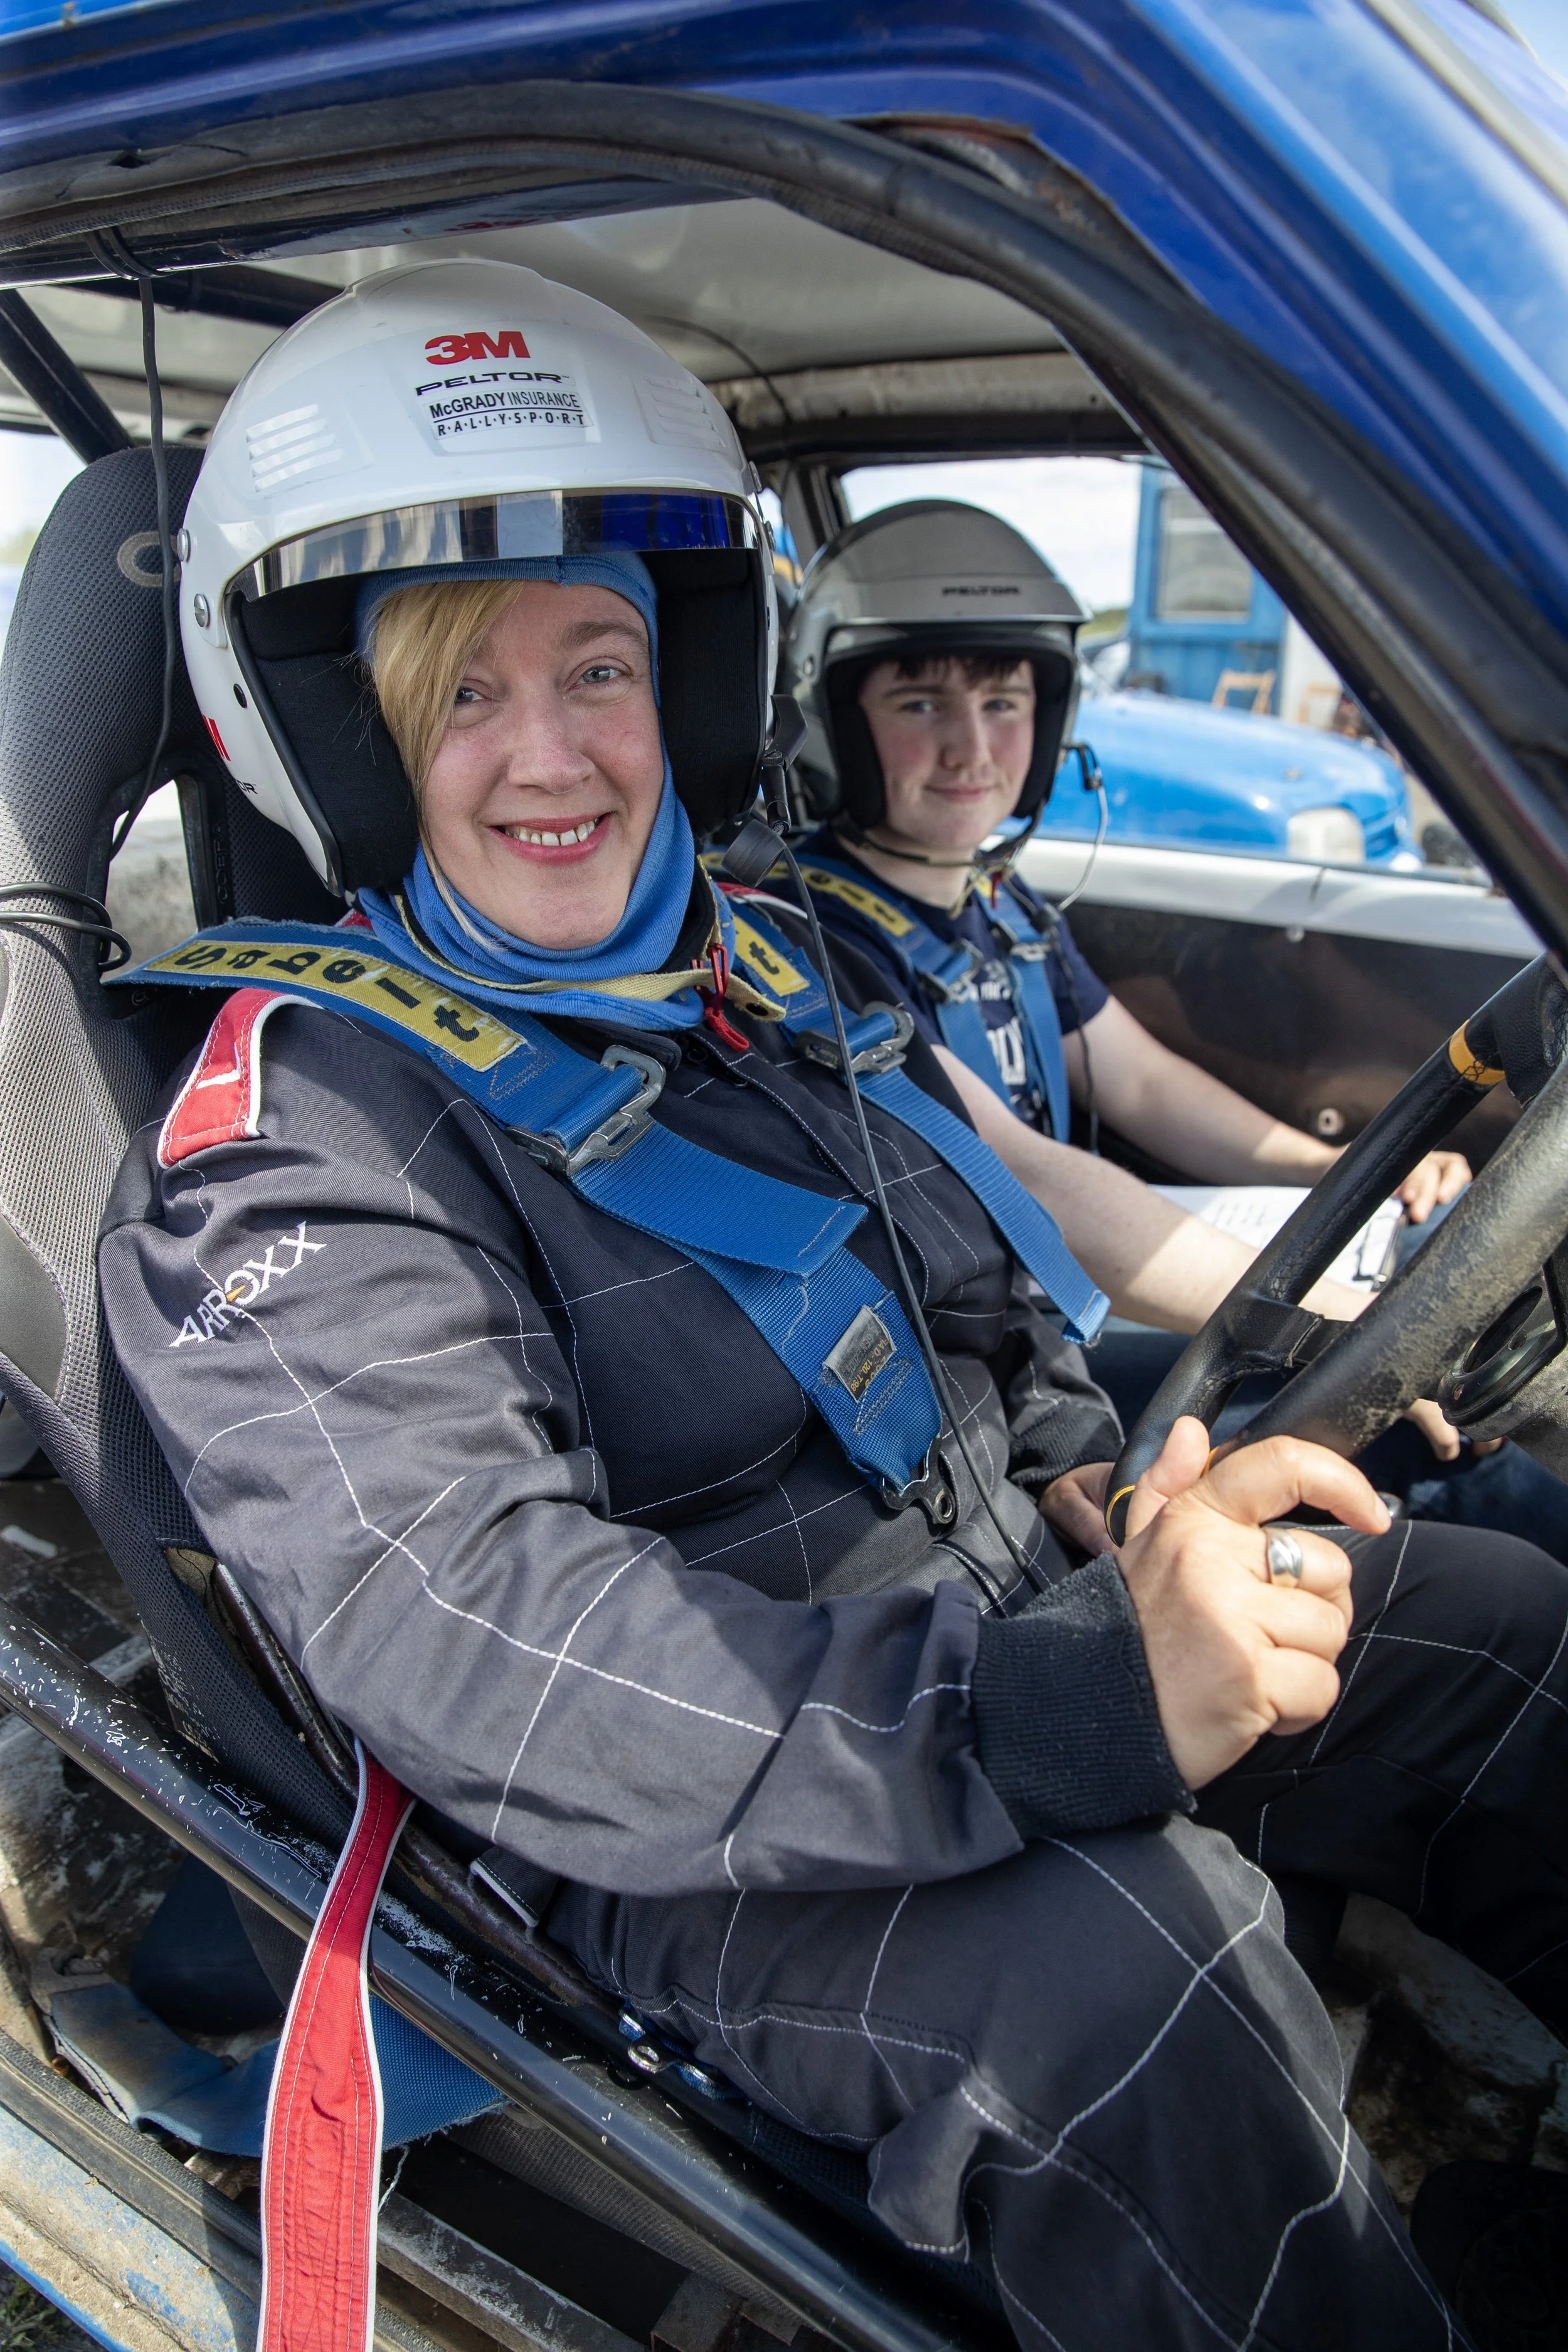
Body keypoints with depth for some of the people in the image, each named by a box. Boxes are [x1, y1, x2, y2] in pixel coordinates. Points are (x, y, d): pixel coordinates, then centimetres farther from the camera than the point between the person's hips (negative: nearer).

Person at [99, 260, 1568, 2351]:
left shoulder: (761, 974, 9)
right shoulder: (294, 1136, -14)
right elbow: (469, 1643, -27)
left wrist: (1136, 1522, 2)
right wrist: (1063, 1708, -36)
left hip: (1015, 1610, 7)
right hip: (700, 1830, -7)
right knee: (1117, 1966, -33)